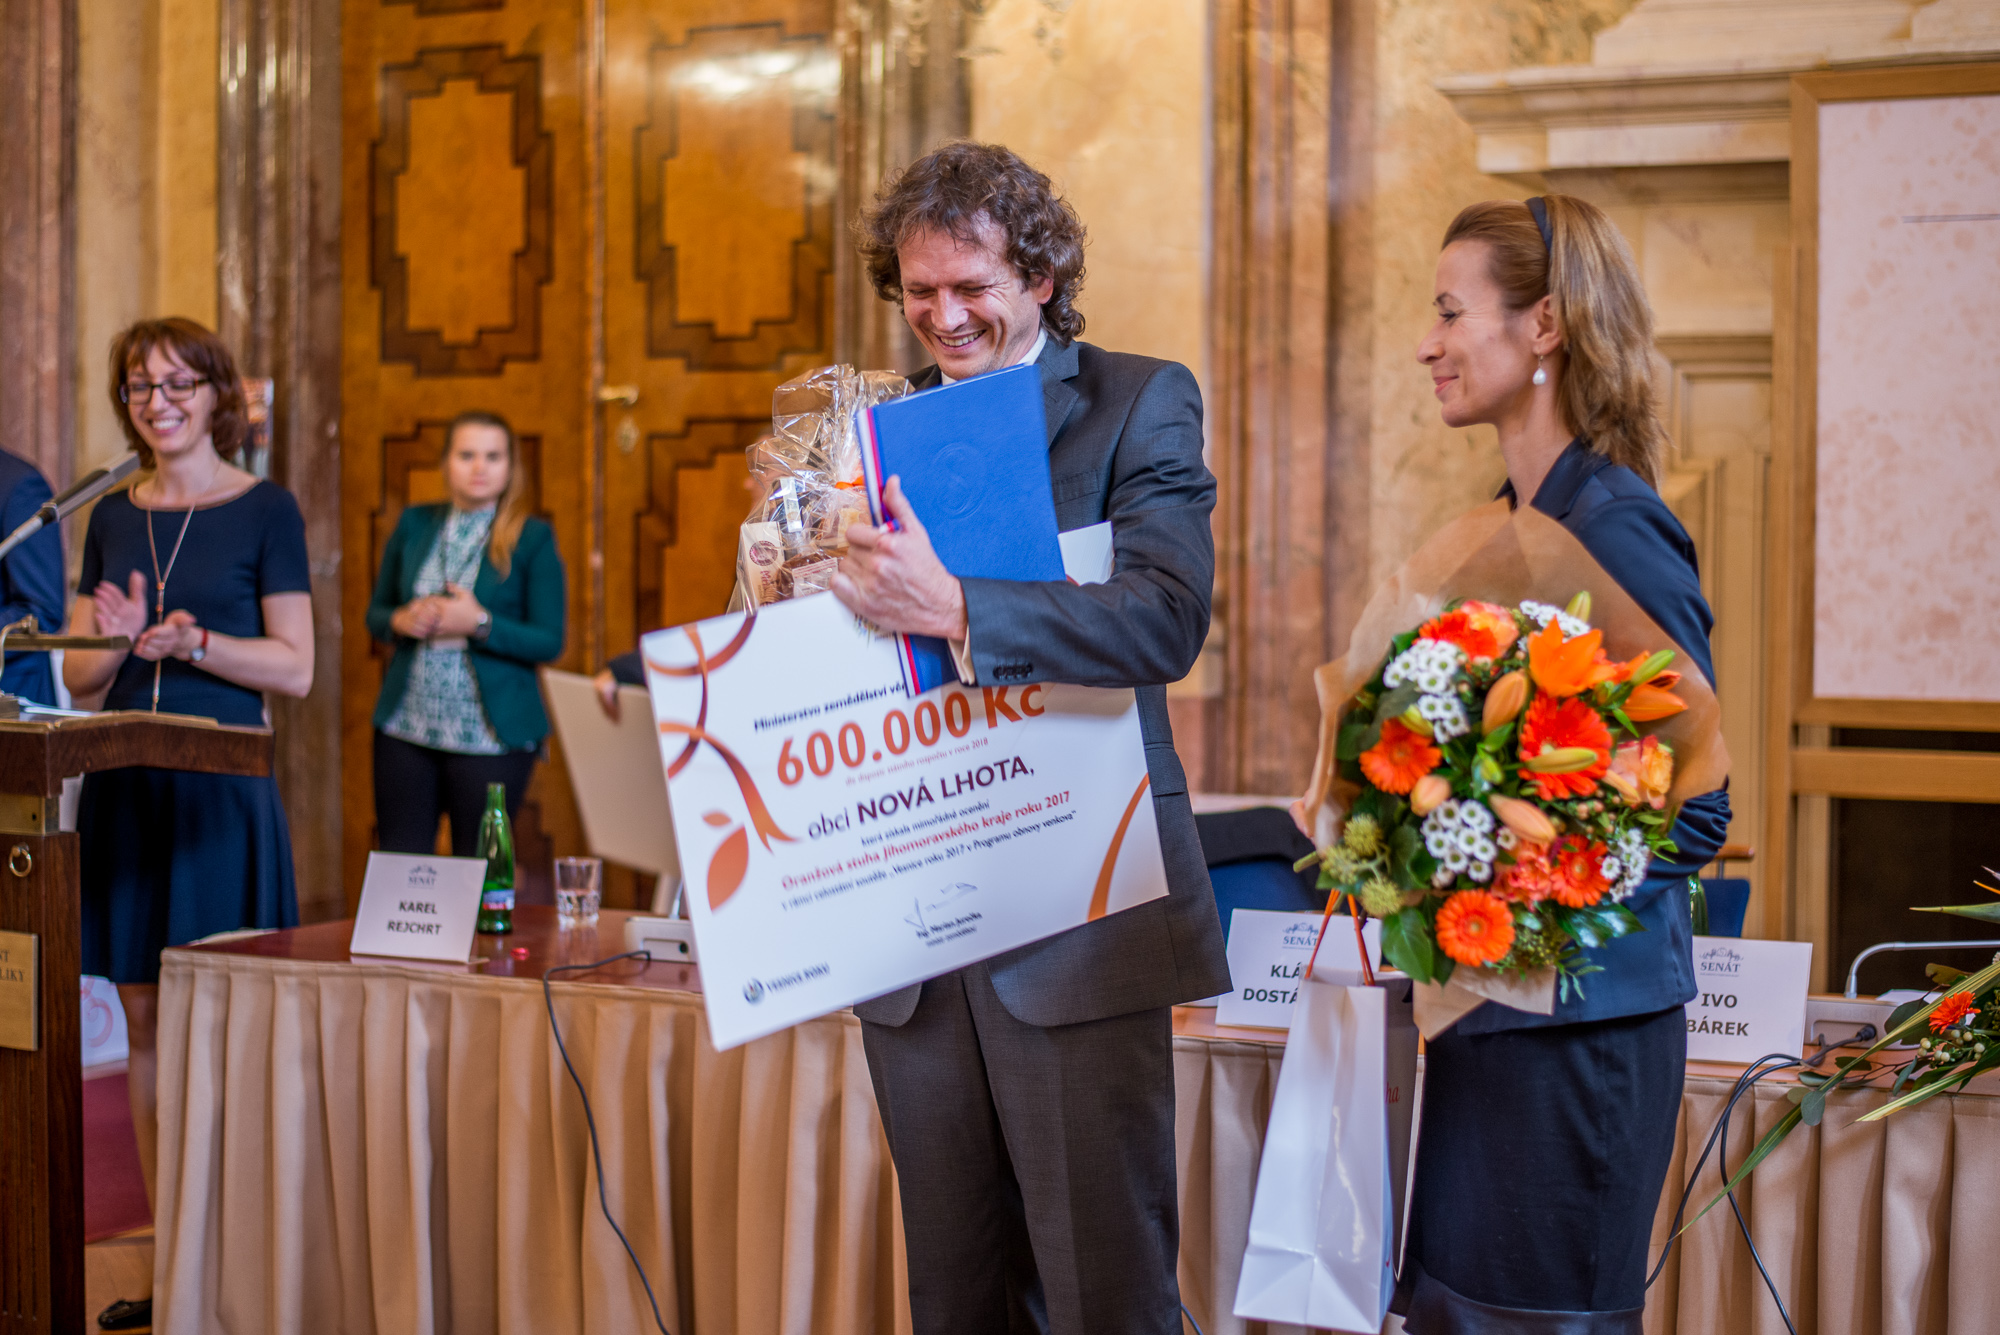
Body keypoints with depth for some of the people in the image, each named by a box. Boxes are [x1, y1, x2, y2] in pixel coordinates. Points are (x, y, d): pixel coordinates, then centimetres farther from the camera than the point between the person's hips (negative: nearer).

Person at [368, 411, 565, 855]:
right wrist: (402, 621, -6)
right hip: (406, 729, 3)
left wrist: (480, 624, -17)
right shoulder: (414, 525, 10)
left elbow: (550, 643, -5)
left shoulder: (533, 539, -1)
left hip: (492, 735, -3)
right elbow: (375, 614, 16)